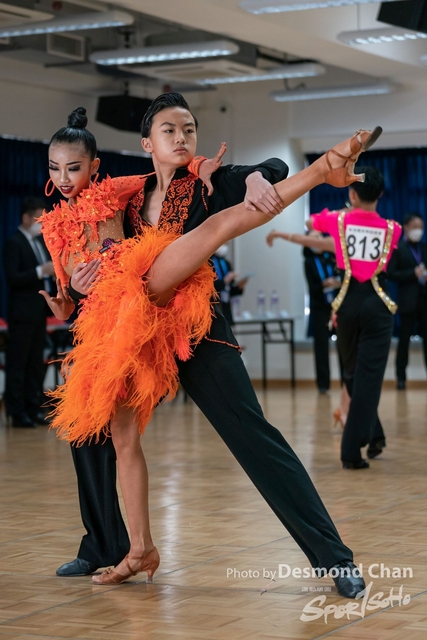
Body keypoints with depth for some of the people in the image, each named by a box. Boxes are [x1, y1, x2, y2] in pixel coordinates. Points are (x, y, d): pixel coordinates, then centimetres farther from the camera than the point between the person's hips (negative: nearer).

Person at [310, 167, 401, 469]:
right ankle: (351, 451, -8)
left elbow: (310, 221, 21)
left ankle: (374, 436, 25)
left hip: (348, 301, 1)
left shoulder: (338, 220, -1)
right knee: (369, 376, -3)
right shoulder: (391, 228, -1)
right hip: (377, 302, -1)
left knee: (353, 372, 18)